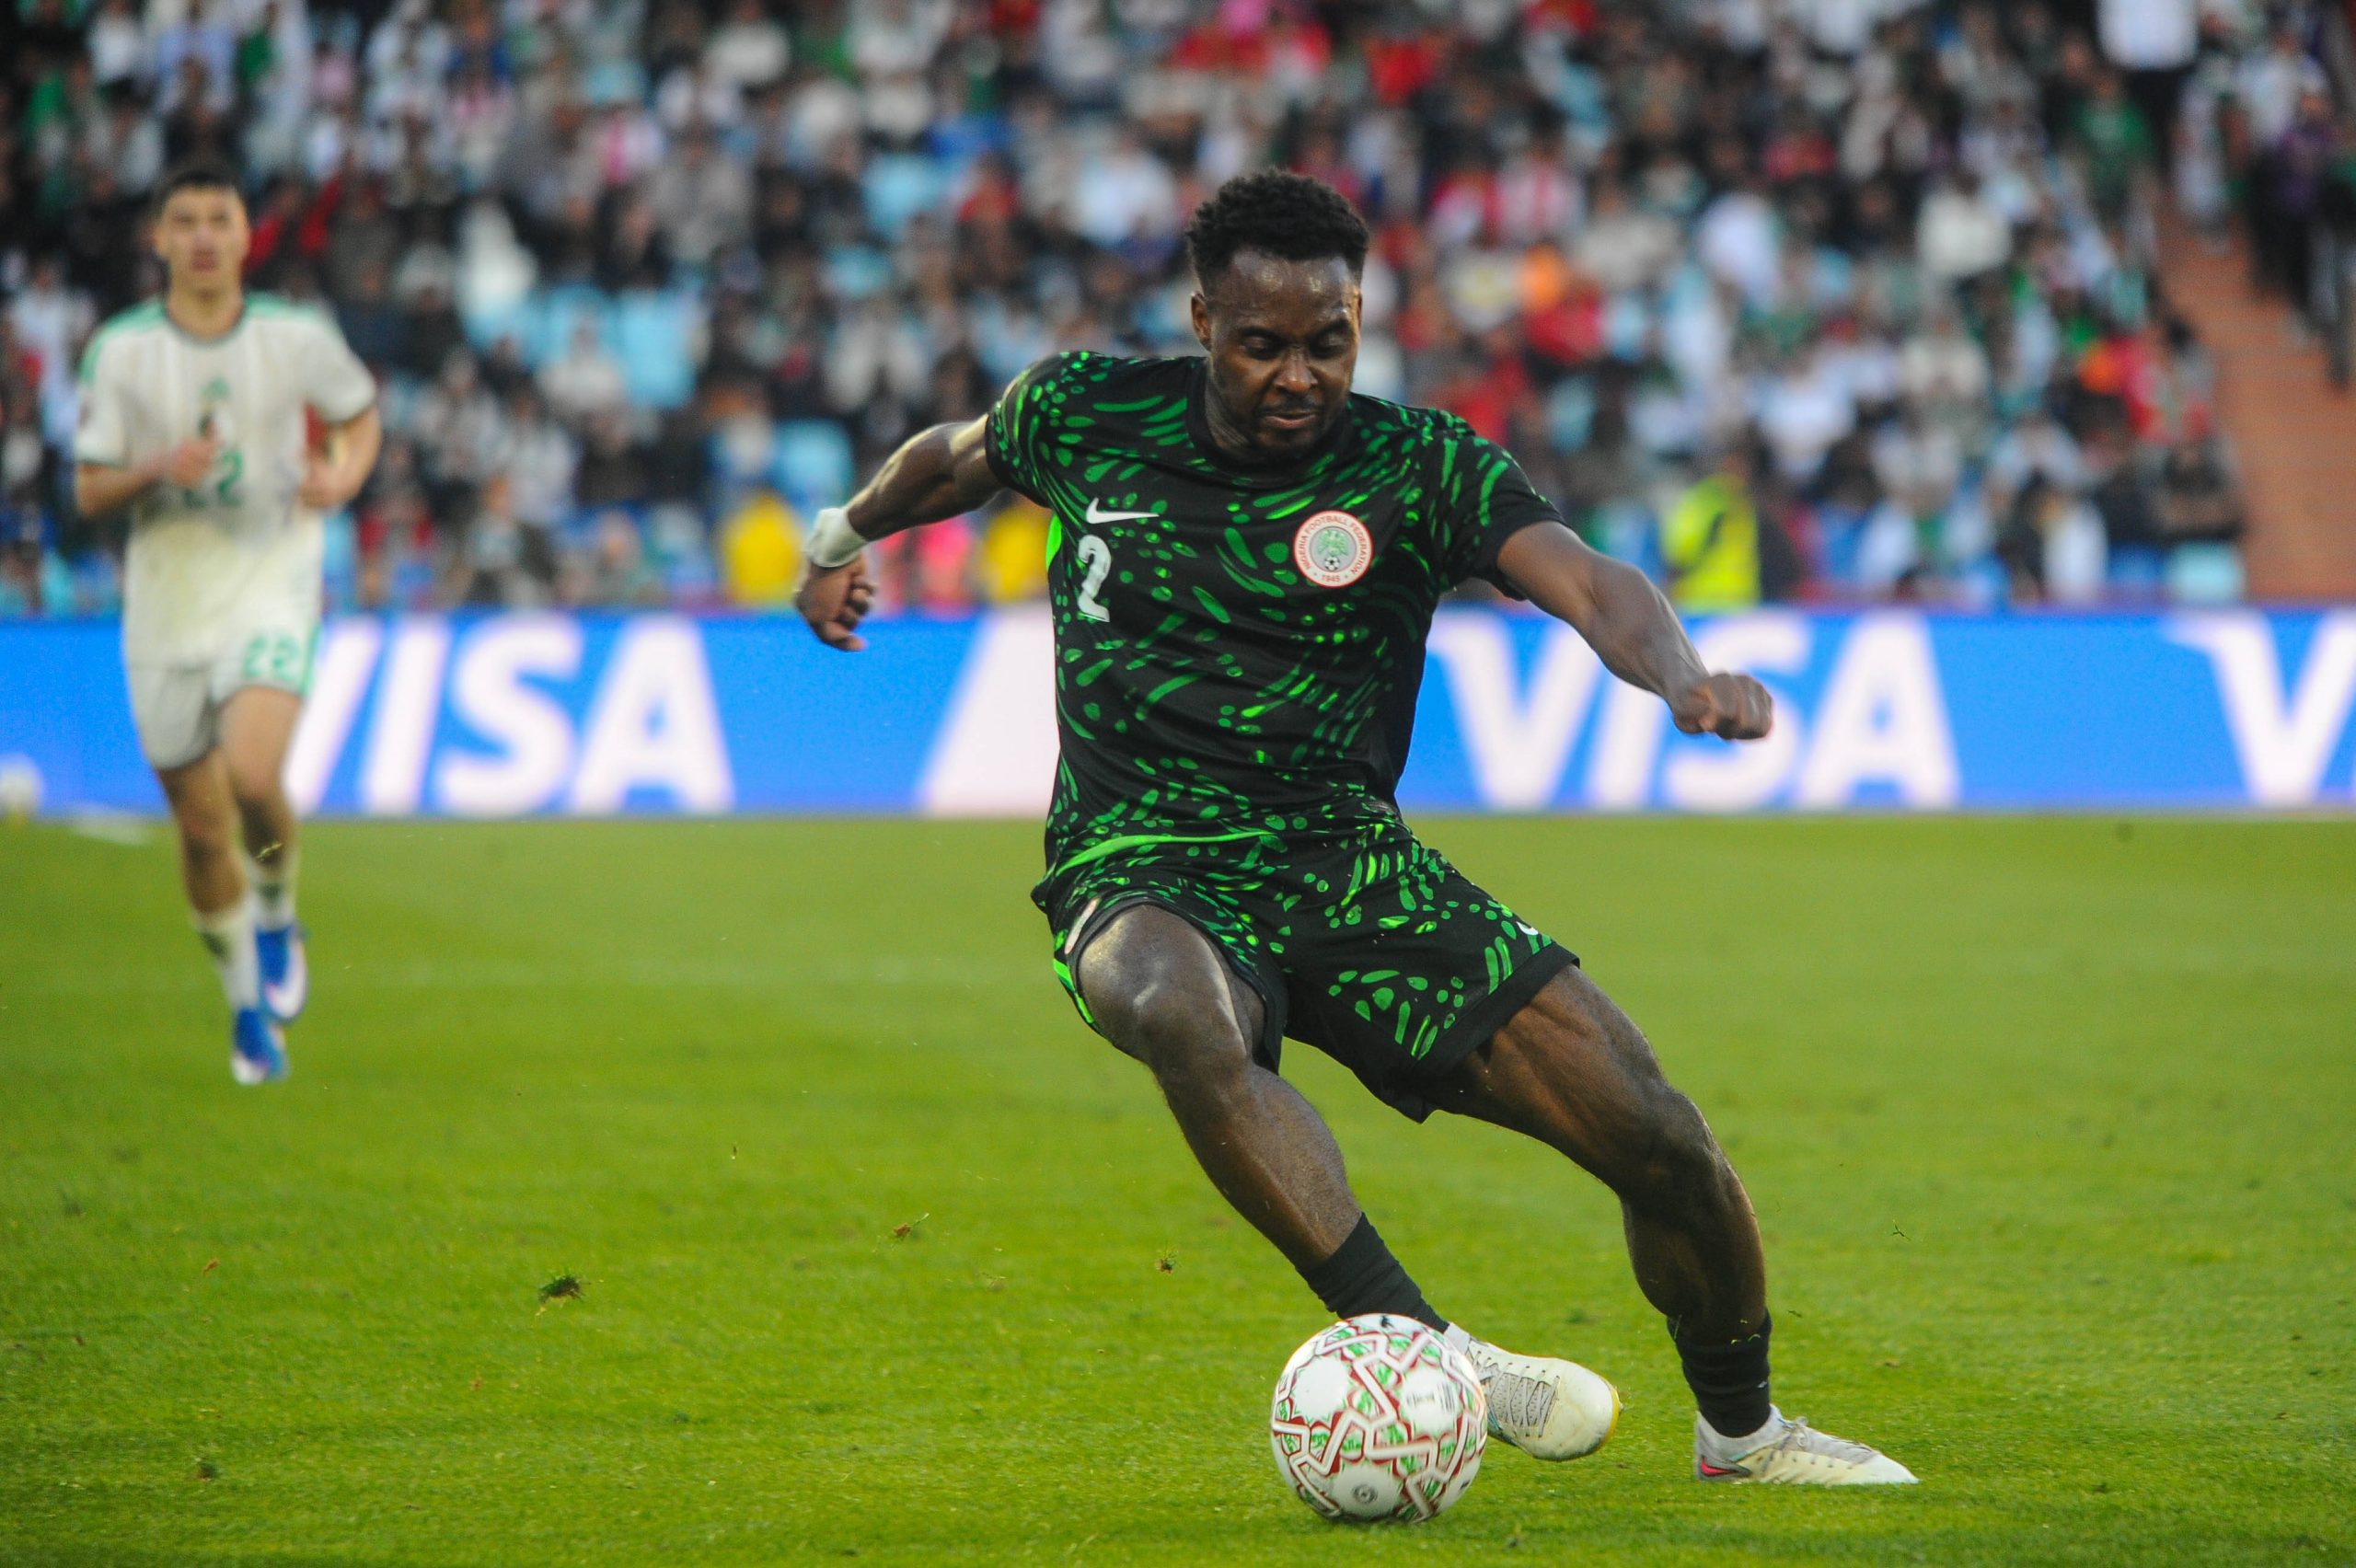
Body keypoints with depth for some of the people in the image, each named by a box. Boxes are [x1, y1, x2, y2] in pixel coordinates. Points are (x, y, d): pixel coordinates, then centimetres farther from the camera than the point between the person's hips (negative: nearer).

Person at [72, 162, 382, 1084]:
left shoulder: (296, 338, -3)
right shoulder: (120, 349, -3)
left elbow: (359, 411, 16)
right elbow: (89, 491, 0)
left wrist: (343, 476, -5)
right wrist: (159, 471, -20)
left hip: (271, 584, -1)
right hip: (167, 598, 2)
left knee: (253, 775, -25)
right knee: (201, 828, 5)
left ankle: (278, 914, 7)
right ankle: (248, 1004, 27)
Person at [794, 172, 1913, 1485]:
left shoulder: (1415, 466, -3)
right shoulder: (1087, 417, 2)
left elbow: (1586, 580, -20)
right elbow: (959, 457, 26)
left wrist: (1683, 675, -41)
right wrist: (845, 535, 42)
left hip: (1350, 865, 1)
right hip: (1142, 876, -1)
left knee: (1659, 1139, -9)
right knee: (1184, 1017, -42)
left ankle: (1742, 1429, 20)